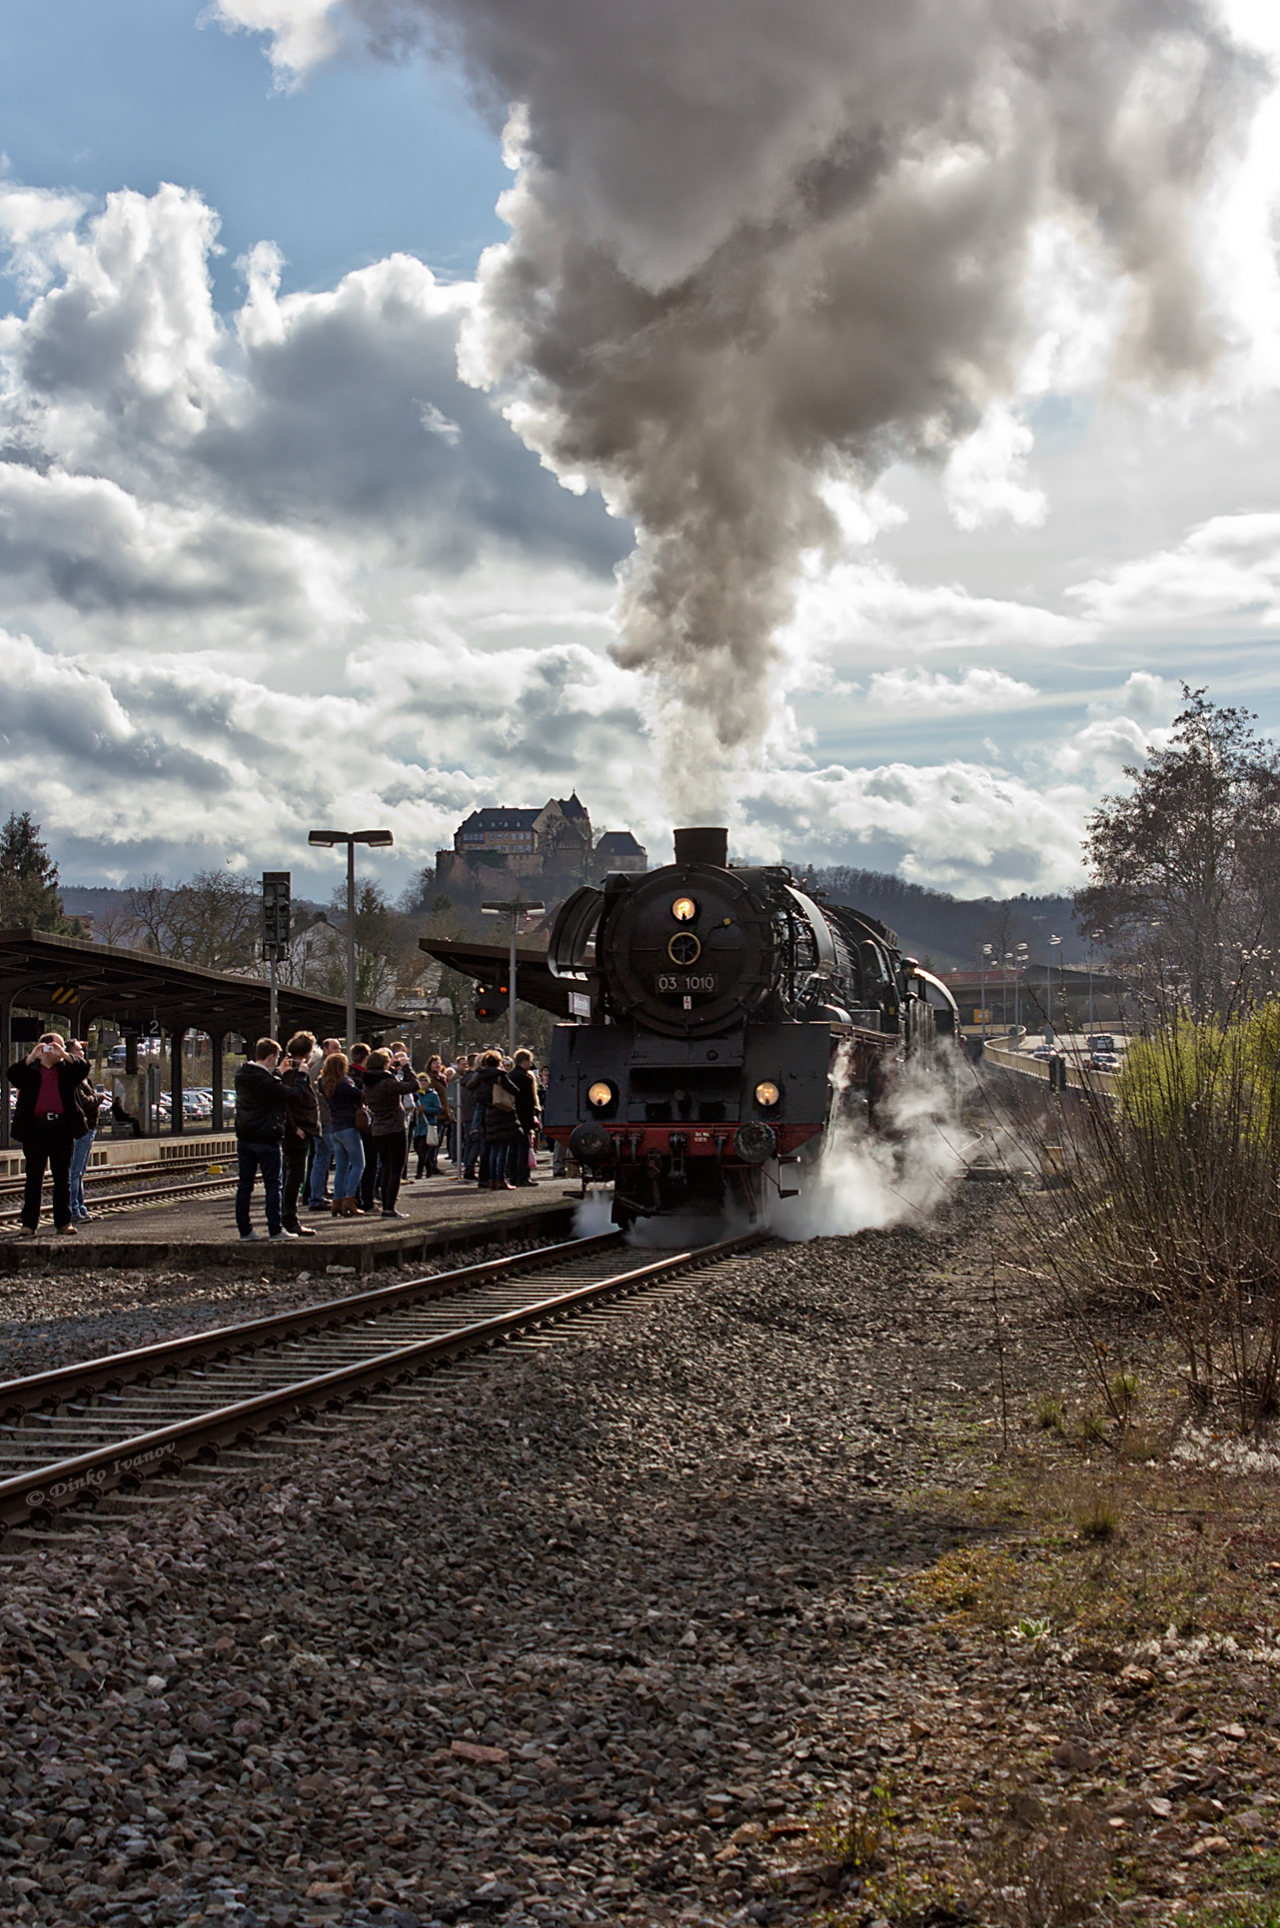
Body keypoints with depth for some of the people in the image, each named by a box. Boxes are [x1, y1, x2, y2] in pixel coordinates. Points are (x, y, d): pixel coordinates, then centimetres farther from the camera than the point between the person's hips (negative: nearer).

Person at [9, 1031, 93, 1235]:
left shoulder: (67, 1069, 15)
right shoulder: (29, 1069, 10)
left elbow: (83, 1069, -2)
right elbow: (13, 1075, -8)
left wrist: (65, 1055, -11)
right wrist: (32, 1057, -17)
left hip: (62, 1128, 2)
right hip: (36, 1128, -2)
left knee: (63, 1178, 5)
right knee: (34, 1178, 1)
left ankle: (64, 1221, 9)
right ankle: (29, 1223, 3)